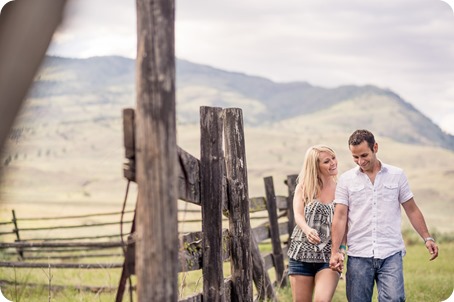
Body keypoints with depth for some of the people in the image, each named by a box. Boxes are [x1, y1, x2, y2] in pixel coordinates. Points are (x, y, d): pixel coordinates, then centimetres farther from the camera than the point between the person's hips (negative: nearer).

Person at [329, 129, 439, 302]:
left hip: (391, 254, 0)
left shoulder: (397, 175, 8)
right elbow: (340, 217, 1)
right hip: (358, 255, 1)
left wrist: (427, 238, 3)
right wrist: (335, 251, -8)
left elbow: (412, 210, 12)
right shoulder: (346, 179, 6)